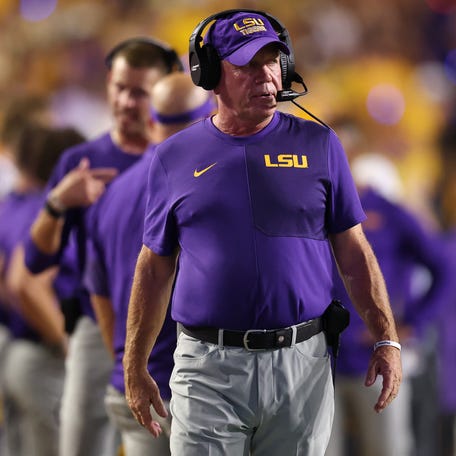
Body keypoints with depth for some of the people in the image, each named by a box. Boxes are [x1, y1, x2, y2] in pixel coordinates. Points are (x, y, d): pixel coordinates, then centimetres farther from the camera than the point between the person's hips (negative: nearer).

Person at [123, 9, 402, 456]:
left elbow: (354, 252, 7)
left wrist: (386, 339, -1)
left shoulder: (318, 145, 6)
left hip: (303, 366, 1)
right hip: (209, 368, 0)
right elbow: (155, 268, 11)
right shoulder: (174, 158, 6)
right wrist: (135, 368, 9)